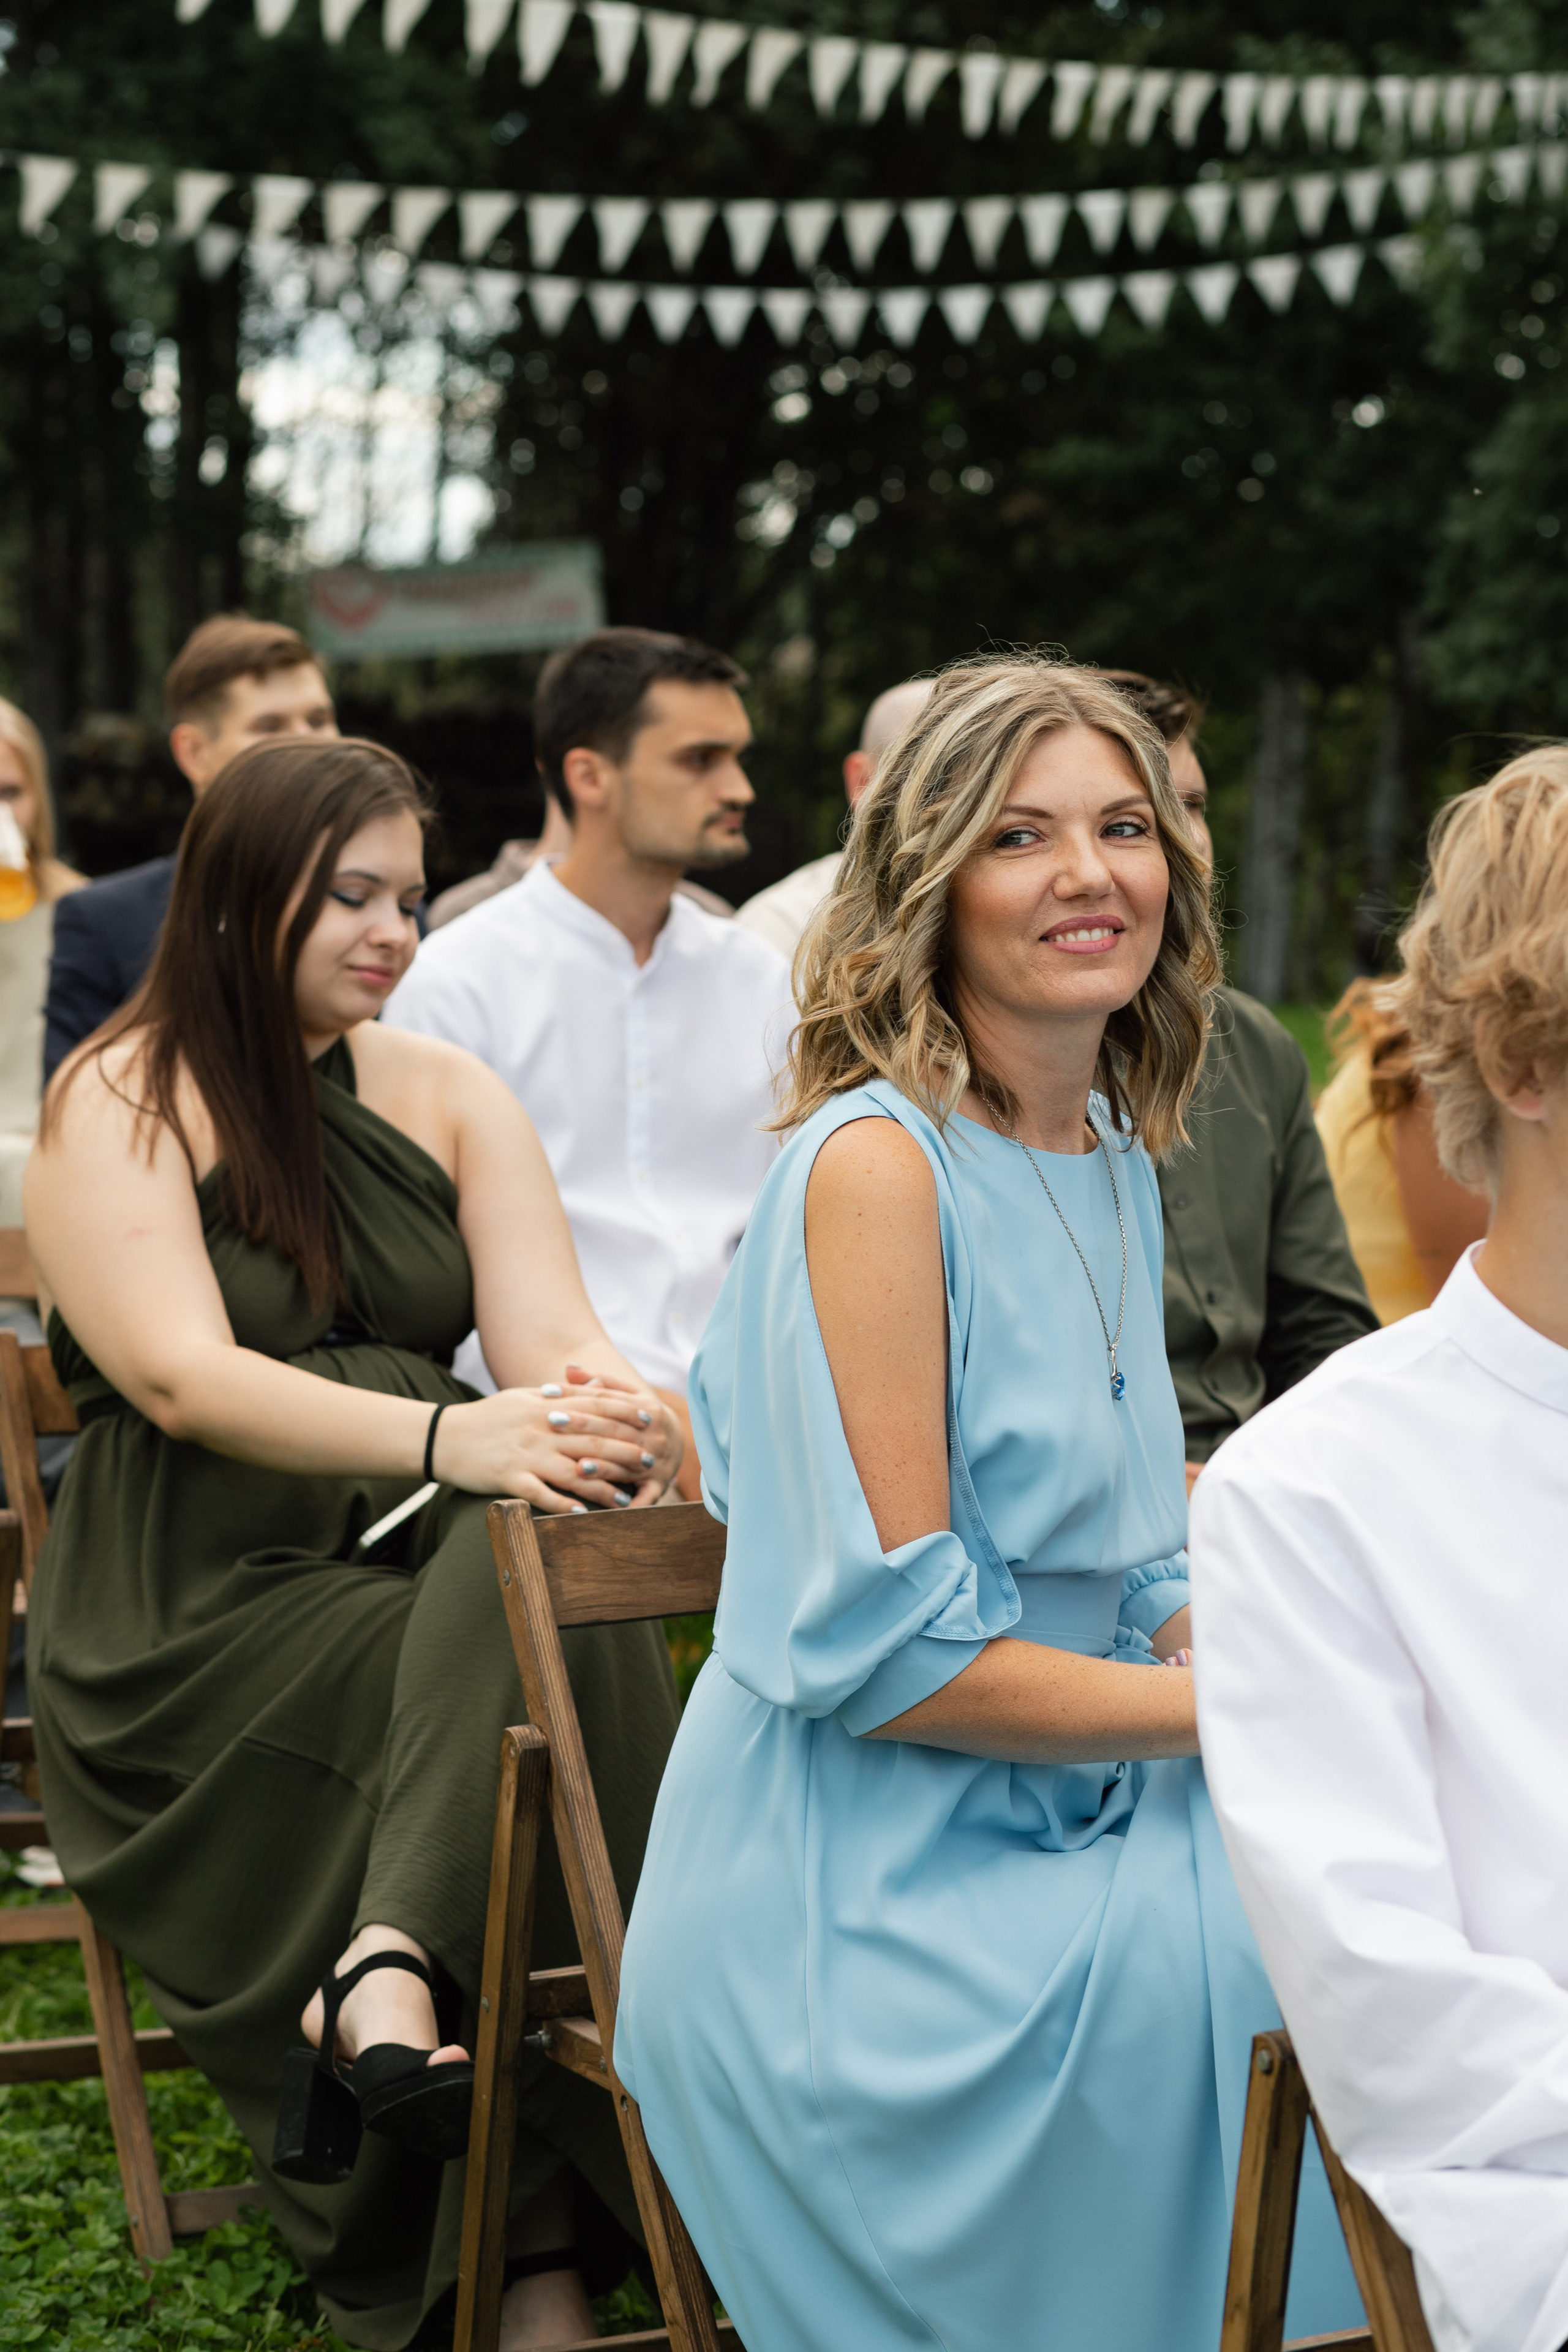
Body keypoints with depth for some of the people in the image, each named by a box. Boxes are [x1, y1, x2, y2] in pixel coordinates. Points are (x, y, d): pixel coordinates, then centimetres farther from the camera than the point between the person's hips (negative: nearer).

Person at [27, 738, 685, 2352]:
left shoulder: (448, 1098, 14)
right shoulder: (117, 1104, -2)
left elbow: (556, 1342, 2)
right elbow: (183, 1379, -18)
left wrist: (615, 1421, -25)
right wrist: (447, 1436, -34)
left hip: (421, 1558, 5)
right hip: (205, 1601, -4)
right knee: (533, 1665, -31)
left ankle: (392, 1969, -43)